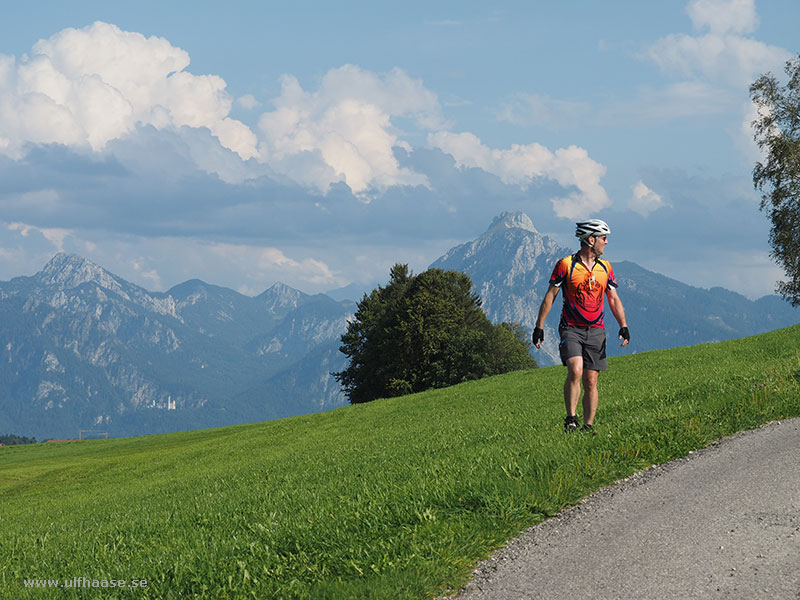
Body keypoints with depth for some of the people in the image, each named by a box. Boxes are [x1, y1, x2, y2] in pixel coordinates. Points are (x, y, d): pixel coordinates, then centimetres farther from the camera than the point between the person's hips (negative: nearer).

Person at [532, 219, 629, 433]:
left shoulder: (605, 268, 9)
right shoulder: (566, 265, -4)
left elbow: (613, 299, 13)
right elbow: (550, 296, 0)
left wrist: (623, 326, 0)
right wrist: (539, 326, -2)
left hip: (596, 331, 4)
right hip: (571, 329, -4)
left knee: (591, 382, 2)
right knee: (575, 371, -24)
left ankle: (588, 427, 8)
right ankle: (570, 419, -16)